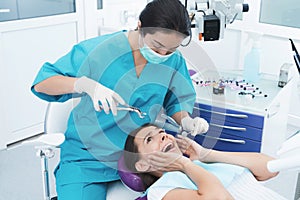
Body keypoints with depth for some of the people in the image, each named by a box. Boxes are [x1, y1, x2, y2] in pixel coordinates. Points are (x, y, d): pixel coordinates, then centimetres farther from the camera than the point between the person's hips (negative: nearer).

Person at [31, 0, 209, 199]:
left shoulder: (173, 60, -7)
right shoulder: (98, 50, -16)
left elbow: (177, 100, 11)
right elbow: (41, 84, -13)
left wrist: (186, 120, -13)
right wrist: (86, 84, -32)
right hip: (89, 157, -3)